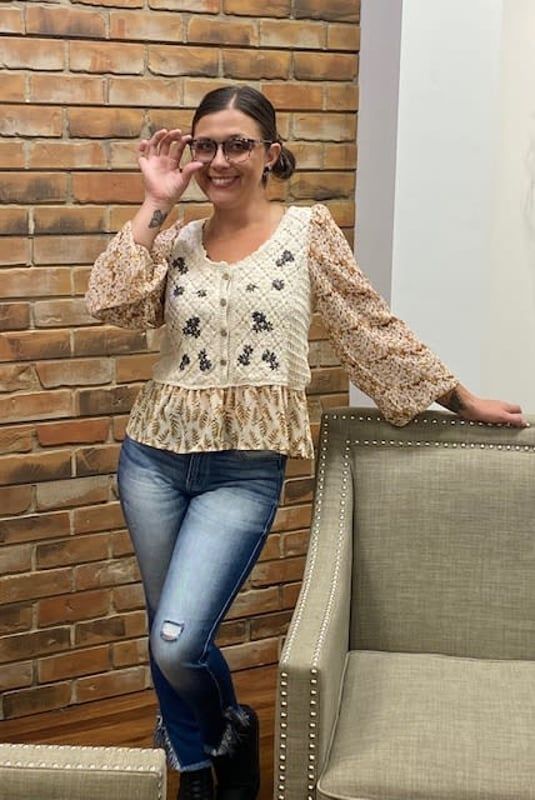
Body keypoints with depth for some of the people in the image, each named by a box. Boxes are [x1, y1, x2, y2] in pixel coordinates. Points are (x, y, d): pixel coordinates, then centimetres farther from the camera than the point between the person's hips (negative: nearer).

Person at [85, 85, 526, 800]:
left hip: (244, 469, -4)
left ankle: (231, 729, 21)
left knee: (177, 644, -14)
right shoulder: (175, 242, 7)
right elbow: (110, 303, -10)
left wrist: (461, 399, 6)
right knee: (168, 641, 14)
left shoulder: (308, 231, 0)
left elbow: (372, 328, 3)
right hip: (155, 456, 4)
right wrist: (156, 204, -8)